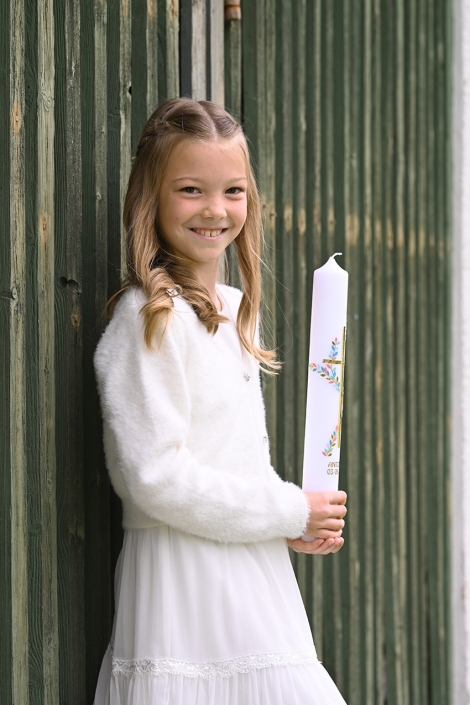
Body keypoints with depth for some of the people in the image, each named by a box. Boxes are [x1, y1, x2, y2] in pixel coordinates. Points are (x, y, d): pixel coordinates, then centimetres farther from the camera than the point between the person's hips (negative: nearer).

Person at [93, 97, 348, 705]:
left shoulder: (235, 310, 14)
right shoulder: (149, 318, -12)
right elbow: (154, 477, -19)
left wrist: (298, 520, 4)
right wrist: (289, 514, -11)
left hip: (254, 579, 8)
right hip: (182, 581, -8)